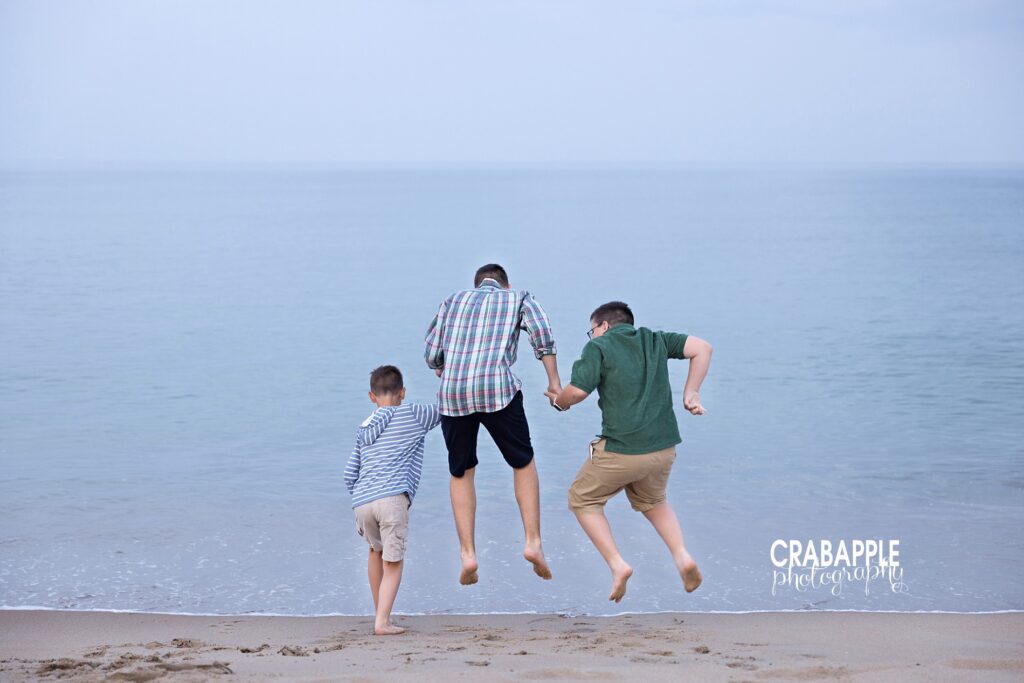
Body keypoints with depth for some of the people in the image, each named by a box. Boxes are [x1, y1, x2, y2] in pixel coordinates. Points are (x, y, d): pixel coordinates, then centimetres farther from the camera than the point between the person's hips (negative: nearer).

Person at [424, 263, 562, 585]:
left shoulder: (453, 301, 24)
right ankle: (533, 542, 7)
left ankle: (467, 553, 8)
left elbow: (431, 354, 17)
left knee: (461, 473, 17)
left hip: (452, 394, 2)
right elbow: (542, 333, -1)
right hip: (497, 389, -2)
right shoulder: (518, 298, 18)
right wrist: (554, 382, 0)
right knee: (524, 463, 17)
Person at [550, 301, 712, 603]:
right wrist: (691, 392, 8)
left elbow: (578, 391, -12)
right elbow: (701, 348, 5)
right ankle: (682, 556, 9)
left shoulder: (598, 347, -1)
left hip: (621, 450, -5)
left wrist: (558, 400, 10)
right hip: (664, 448, 5)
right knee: (652, 501, 32)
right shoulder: (654, 340, 14)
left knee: (583, 500, 18)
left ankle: (617, 565, 3)